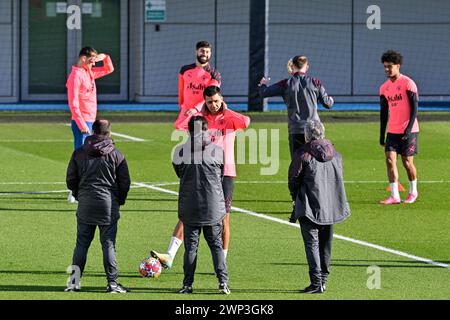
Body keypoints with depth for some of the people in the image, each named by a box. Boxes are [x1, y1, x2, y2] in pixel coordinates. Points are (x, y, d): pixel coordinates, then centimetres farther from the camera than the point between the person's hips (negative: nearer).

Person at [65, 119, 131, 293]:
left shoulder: (79, 153, 3)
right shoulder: (115, 155, -2)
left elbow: (71, 180, 6)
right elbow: (125, 182, 0)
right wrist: (119, 200, 15)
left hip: (85, 204, 2)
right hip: (108, 205, -1)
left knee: (82, 243, 7)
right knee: (109, 244, 2)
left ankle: (74, 282, 5)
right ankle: (112, 282, 1)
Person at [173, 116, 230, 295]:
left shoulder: (180, 152, -4)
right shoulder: (217, 151, -3)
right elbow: (222, 176, 9)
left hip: (189, 207, 0)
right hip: (214, 207, 0)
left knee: (191, 246, 7)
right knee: (216, 245, 9)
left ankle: (187, 284, 5)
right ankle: (223, 281, -3)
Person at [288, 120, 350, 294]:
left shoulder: (303, 154, -9)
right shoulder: (335, 154, 8)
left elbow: (294, 179, -5)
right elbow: (339, 179, 12)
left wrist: (296, 198, 11)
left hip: (310, 207, -5)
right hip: (331, 206, 5)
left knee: (312, 243, -3)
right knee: (325, 243, 15)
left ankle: (316, 282, -10)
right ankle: (323, 279, 19)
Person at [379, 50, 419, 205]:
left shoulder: (408, 84, -9)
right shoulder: (384, 88, 9)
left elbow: (414, 108, -10)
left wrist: (409, 129, -18)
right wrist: (382, 135, 12)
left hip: (408, 131, -5)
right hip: (392, 131, 5)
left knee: (407, 161, 2)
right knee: (390, 160, -8)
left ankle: (413, 192, 23)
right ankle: (394, 196, -8)